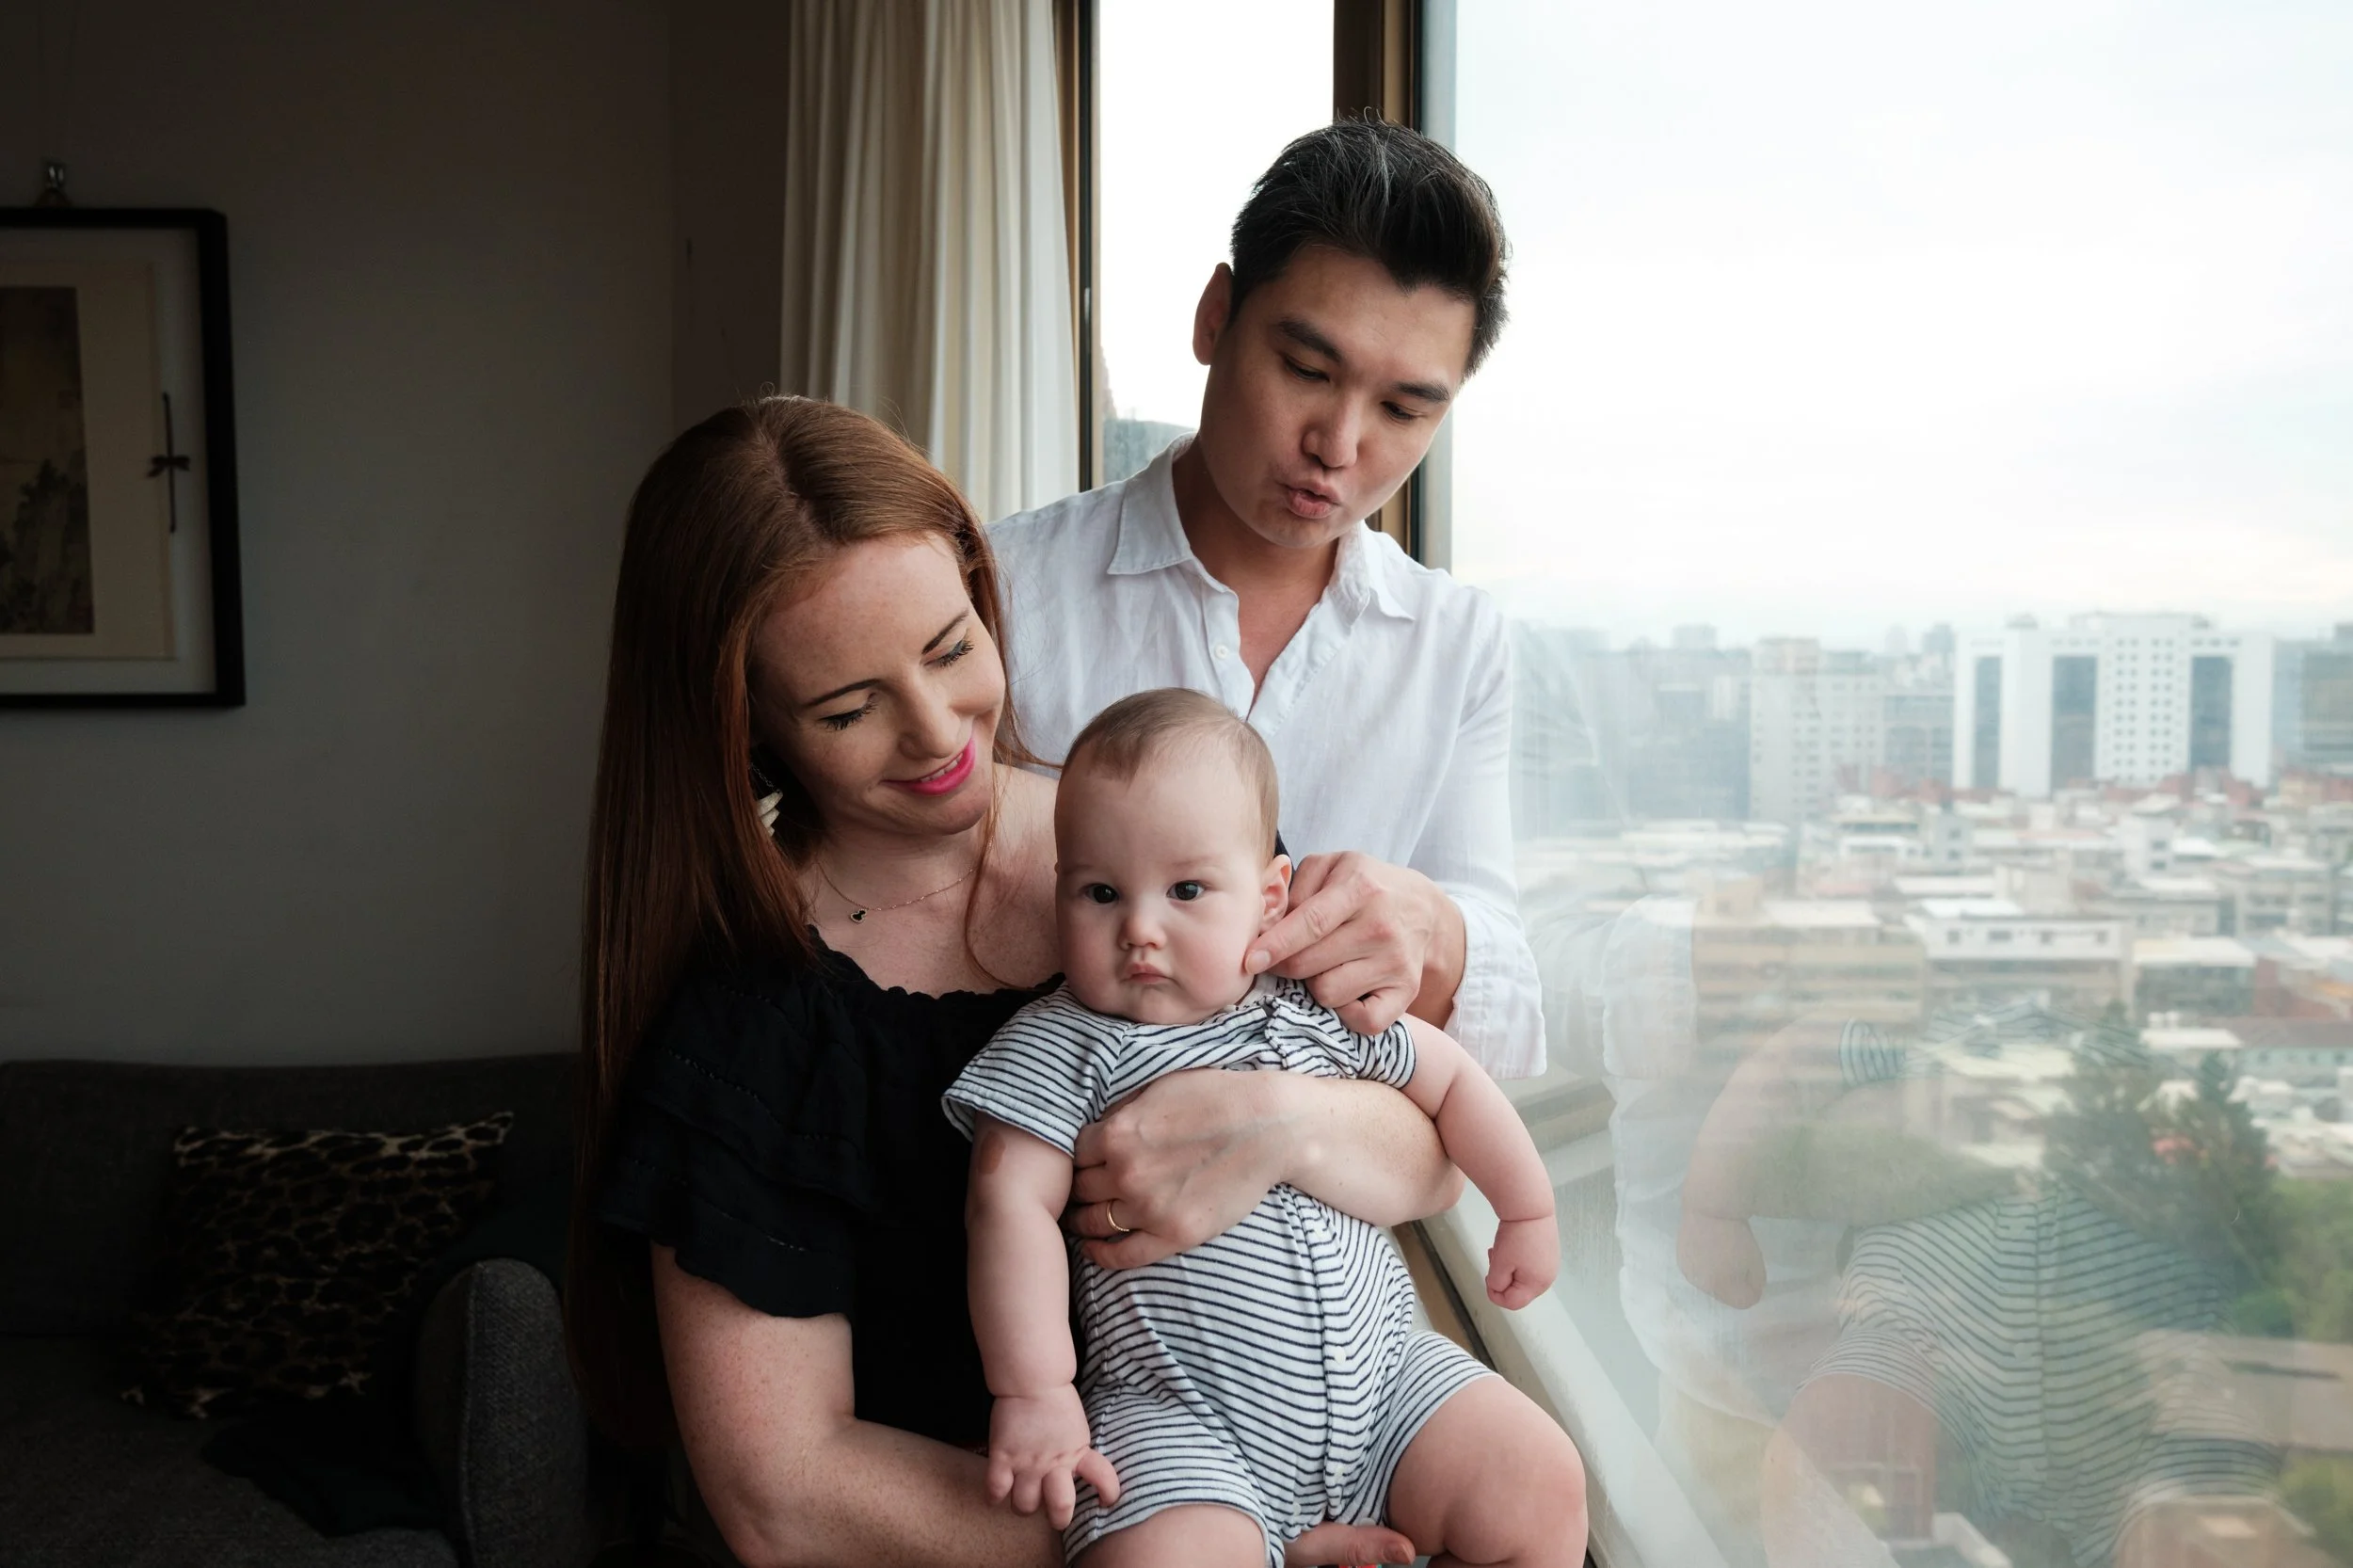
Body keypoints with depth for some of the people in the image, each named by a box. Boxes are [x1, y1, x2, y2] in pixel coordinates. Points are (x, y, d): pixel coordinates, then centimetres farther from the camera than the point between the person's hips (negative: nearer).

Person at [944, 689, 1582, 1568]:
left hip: (1383, 1371, 5)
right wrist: (1034, 1392, -18)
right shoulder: (1060, 1048, -7)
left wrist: (1528, 1213, 25)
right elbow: (1010, 1200, -13)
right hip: (1183, 1421, -4)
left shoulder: (1319, 1011, 4)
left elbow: (1451, 1080, 18)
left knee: (1545, 1490, -3)